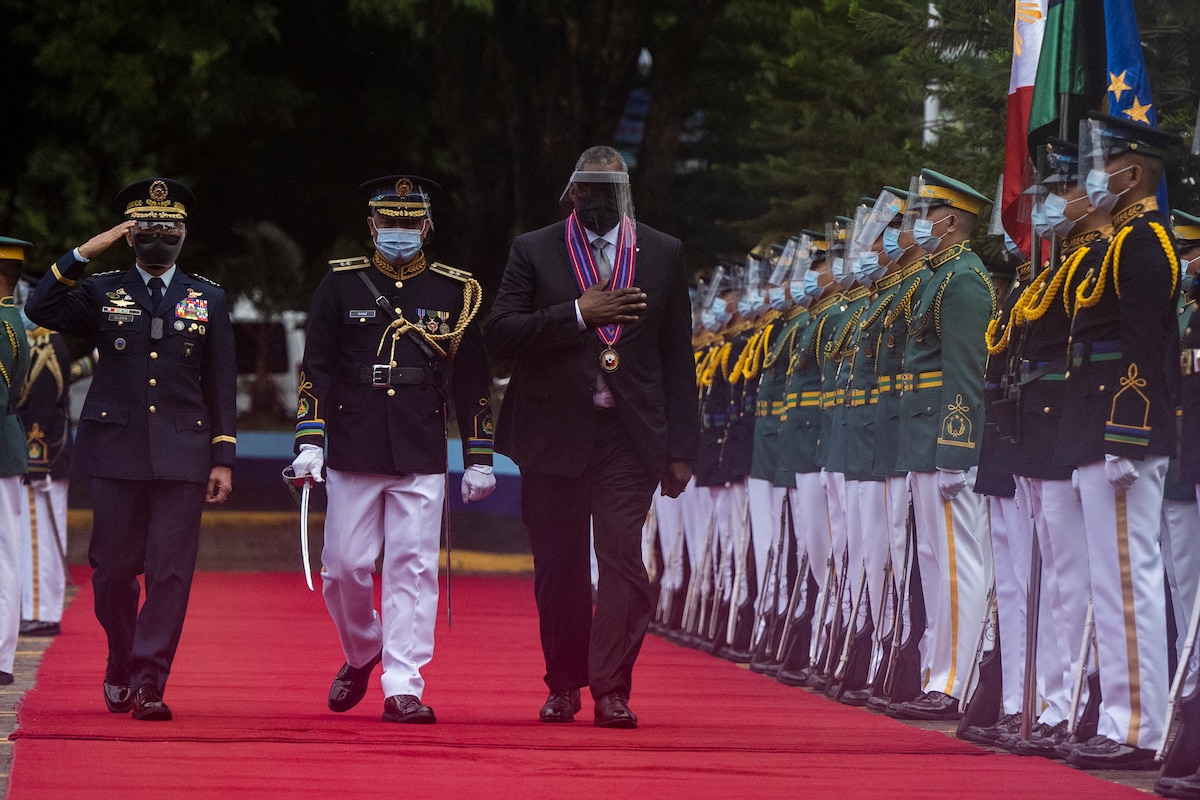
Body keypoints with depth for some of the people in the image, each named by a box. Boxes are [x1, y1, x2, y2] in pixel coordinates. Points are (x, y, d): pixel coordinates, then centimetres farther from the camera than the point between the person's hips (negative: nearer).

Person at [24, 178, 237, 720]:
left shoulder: (209, 300, 11)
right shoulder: (100, 294, 8)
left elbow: (221, 385, 9)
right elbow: (40, 311, -10)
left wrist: (223, 460, 3)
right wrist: (84, 253, -14)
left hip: (183, 454, 0)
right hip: (116, 451, 0)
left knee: (170, 573, -6)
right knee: (114, 570, 4)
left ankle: (148, 685, -4)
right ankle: (121, 668, 25)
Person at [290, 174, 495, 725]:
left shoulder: (453, 291, 8)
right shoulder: (341, 284, 6)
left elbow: (472, 380, 10)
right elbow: (316, 367, 3)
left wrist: (478, 459, 6)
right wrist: (309, 442, -7)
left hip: (421, 455, 0)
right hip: (353, 450, 0)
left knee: (413, 567, -5)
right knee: (345, 566, 2)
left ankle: (402, 688, -3)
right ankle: (361, 653, 29)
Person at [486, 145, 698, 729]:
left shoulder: (662, 254, 9)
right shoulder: (534, 252, 6)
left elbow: (677, 356, 9)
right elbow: (500, 334, -5)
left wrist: (680, 446, 5)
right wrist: (578, 314, -15)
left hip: (629, 434, 0)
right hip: (554, 433, 0)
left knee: (623, 557, -12)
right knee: (558, 566, 7)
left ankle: (611, 687, -11)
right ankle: (563, 684, 21)